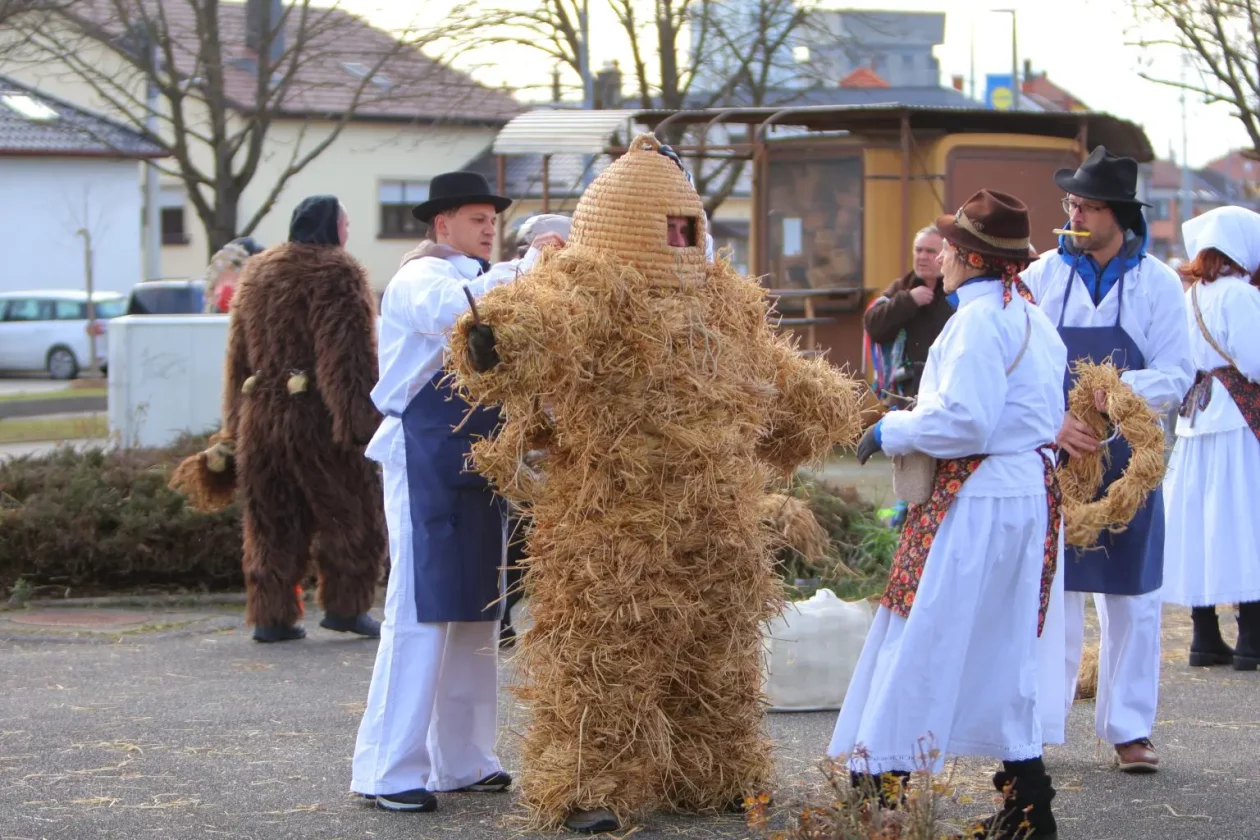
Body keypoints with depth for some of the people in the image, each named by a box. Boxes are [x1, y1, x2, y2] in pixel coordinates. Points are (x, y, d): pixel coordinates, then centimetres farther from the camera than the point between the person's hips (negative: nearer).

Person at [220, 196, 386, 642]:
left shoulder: (255, 274, 15)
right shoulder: (337, 275, -8)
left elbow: (238, 356, 17)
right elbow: (348, 356, -16)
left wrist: (236, 422, 20)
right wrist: (361, 418, -17)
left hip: (260, 416, 7)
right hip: (317, 418, -6)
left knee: (271, 521, 9)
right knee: (348, 513, 5)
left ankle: (271, 614, 7)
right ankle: (345, 605, 5)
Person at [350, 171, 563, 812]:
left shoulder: (477, 279, 17)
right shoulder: (419, 280, -9)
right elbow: (459, 308, -32)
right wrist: (526, 265, -27)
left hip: (477, 465, 9)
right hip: (425, 464, -9)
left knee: (476, 612, 11)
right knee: (420, 611, -10)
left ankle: (461, 761, 18)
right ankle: (388, 769, -7)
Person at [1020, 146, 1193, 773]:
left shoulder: (1157, 284, 0)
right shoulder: (1043, 276, 2)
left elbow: (1175, 375, -2)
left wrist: (1123, 390, -21)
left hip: (1127, 459, 0)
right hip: (1051, 457, 0)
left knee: (1131, 598, 3)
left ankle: (1128, 728, 10)